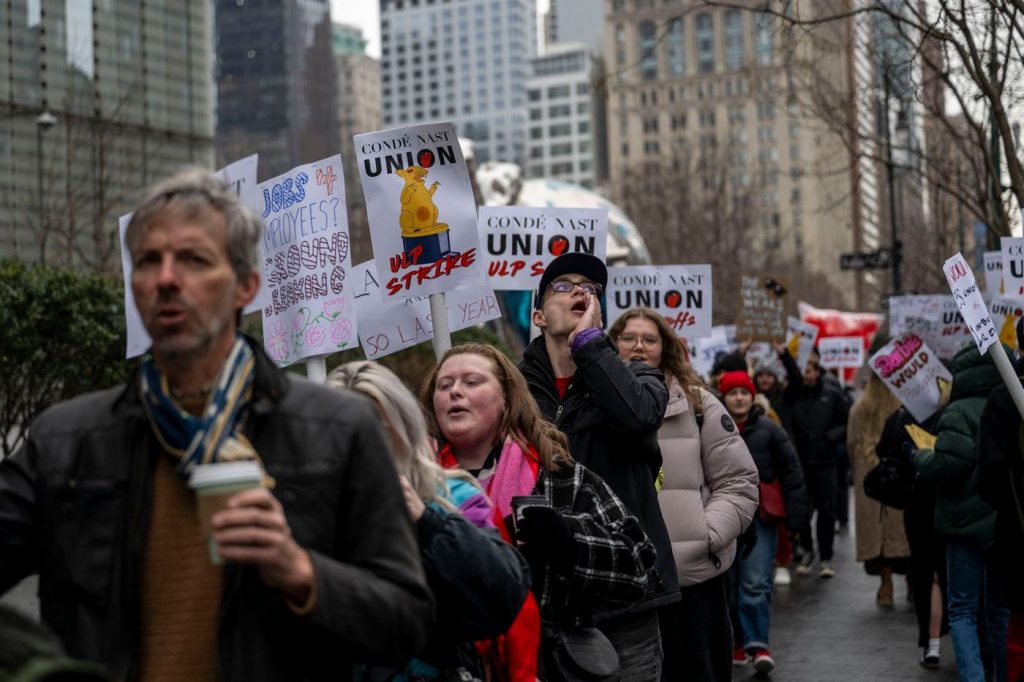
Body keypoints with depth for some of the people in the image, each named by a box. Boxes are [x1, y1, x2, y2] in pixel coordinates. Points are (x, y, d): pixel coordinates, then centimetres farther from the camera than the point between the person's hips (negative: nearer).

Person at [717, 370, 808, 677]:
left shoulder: (769, 430, -2)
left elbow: (791, 474, -1)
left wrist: (795, 515, -6)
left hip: (760, 516, -2)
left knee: (756, 583, -9)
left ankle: (758, 644, -4)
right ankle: (738, 642, 21)